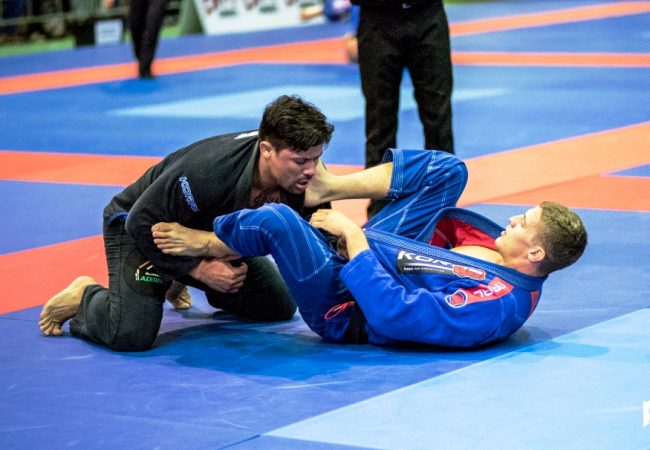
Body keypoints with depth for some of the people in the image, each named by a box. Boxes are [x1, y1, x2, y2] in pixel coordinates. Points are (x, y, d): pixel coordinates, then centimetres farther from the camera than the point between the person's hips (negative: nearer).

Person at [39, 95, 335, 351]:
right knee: (131, 335, -27)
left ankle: (179, 281, 28)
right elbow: (142, 223, -31)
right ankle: (85, 298, 7)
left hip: (211, 230, 7)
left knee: (280, 307, 9)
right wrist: (201, 269, -30)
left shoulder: (304, 171, -23)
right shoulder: (206, 173, -43)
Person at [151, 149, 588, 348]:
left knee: (277, 221, -30)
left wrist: (352, 234, -27)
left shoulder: (495, 306, -33)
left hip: (345, 303, -8)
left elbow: (392, 312, -36)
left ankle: (203, 243, 2)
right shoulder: (511, 264, -6)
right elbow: (448, 223, 11)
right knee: (446, 169, -1)